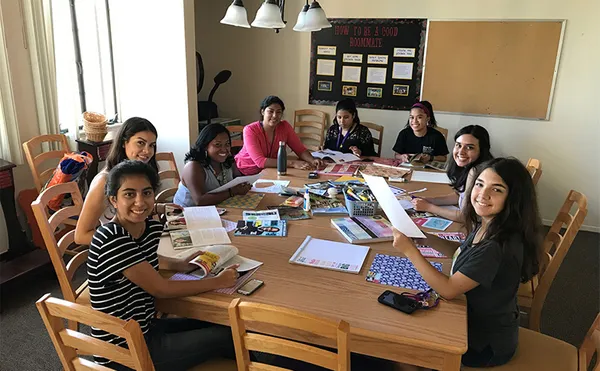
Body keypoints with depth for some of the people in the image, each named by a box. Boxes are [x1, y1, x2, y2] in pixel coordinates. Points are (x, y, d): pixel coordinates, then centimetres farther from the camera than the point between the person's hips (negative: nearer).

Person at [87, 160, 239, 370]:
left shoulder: (152, 227, -3)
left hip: (144, 329, 8)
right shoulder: (112, 240, -27)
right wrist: (218, 282, -12)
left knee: (218, 325, 16)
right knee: (227, 336, 0)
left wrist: (183, 265, 3)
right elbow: (162, 289, -22)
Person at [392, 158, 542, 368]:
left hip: (487, 344, -7)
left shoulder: (500, 245, -34)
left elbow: (448, 290, -30)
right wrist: (429, 240, -3)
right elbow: (465, 253, 12)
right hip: (478, 320, 8)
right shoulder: (485, 225, -7)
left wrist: (410, 250, -30)